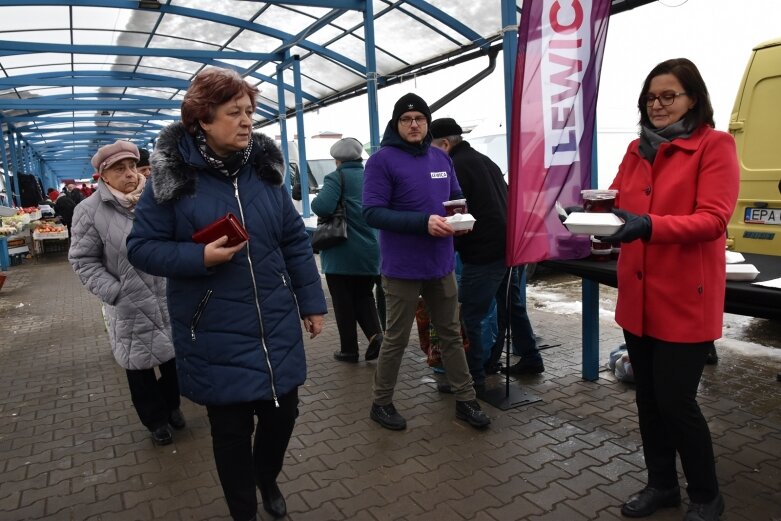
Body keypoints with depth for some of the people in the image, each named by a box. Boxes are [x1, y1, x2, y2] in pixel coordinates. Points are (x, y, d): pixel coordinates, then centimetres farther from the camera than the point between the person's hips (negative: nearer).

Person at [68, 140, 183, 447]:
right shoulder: (90, 211, -9)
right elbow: (83, 260, -5)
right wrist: (114, 292, -14)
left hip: (170, 299, 3)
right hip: (130, 307, -3)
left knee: (173, 357, 17)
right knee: (139, 366, 11)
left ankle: (172, 406, 41)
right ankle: (156, 420, 32)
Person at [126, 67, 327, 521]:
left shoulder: (264, 167, 2)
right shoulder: (173, 175, -8)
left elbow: (295, 241, 6)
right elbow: (142, 247, -4)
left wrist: (312, 301, 6)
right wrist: (200, 258, -21)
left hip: (277, 323, 3)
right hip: (216, 333, -3)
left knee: (282, 411, 14)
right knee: (232, 428, 11)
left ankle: (268, 478, 48)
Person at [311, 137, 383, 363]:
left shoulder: (336, 177, -10)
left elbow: (322, 207, -24)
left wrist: (316, 200, -3)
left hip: (342, 254, -5)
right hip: (370, 253, 5)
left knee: (343, 302, 7)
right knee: (363, 296, 19)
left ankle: (349, 349, 14)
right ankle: (375, 334, -1)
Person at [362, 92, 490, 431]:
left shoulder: (441, 158, 9)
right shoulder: (382, 160, -12)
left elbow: (456, 198, 19)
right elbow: (372, 212, -19)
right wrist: (424, 222, -27)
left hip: (441, 264, 6)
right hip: (402, 268, -6)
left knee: (451, 334, 16)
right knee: (396, 339, 7)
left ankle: (465, 400, 30)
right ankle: (381, 403, 26)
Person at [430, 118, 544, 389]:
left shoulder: (456, 167, -11)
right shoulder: (484, 160, 18)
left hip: (483, 253, -10)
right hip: (507, 245, 10)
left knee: (468, 317, -3)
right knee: (512, 305, 21)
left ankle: (473, 376, 3)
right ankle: (530, 359, 32)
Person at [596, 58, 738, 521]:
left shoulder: (716, 145, -6)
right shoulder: (637, 150, 13)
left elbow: (713, 219, -17)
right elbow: (618, 201, 12)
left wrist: (649, 225, -32)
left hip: (686, 299, -6)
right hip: (638, 296, 6)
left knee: (676, 401, -1)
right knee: (648, 397, 14)